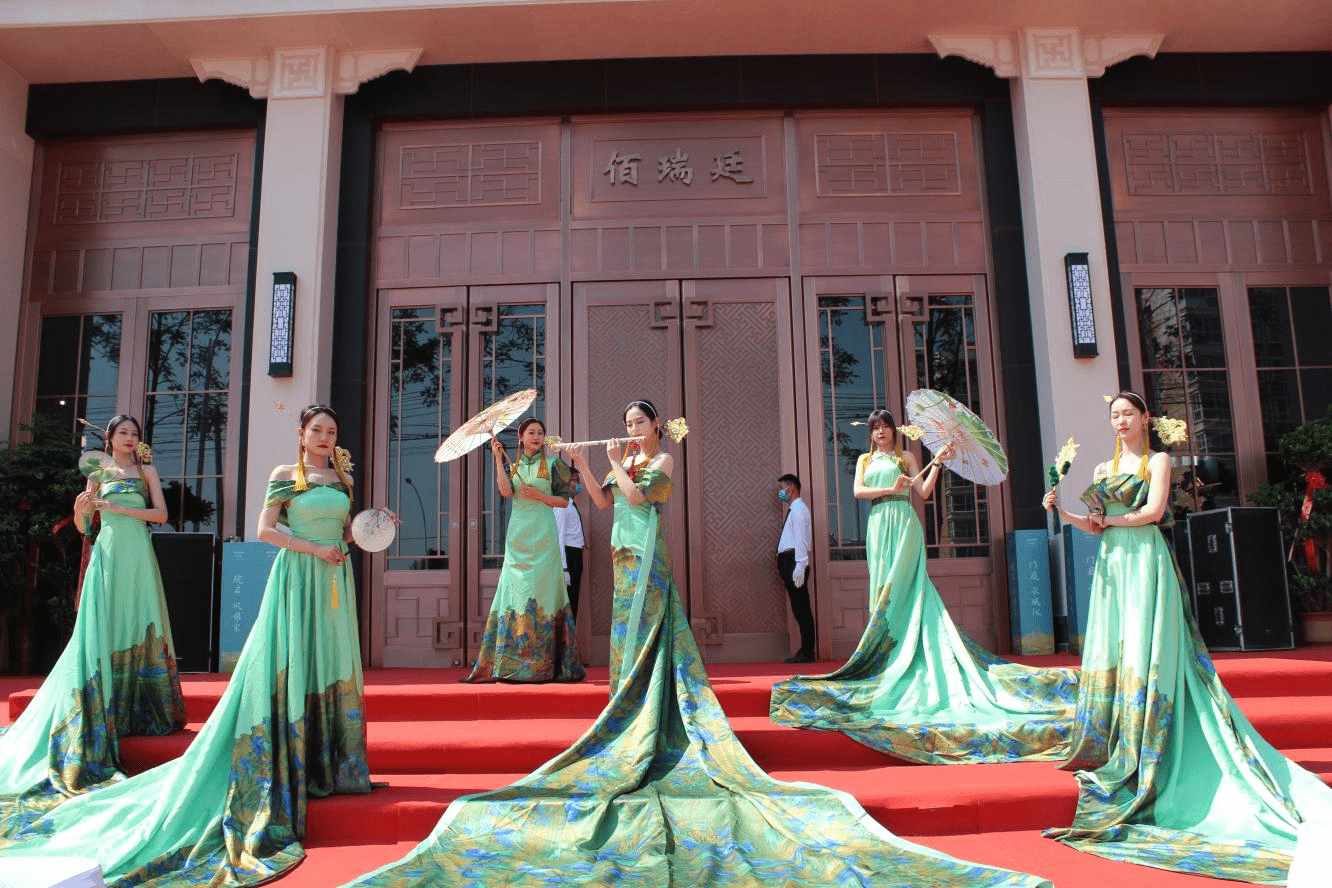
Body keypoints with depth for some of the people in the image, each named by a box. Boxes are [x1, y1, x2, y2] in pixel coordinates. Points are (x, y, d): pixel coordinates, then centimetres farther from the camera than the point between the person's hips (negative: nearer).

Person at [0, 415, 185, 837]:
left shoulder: (146, 471, 10)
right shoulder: (98, 473, 12)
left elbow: (161, 513, 0)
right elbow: (82, 527, 12)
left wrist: (119, 507, -9)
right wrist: (81, 508, -9)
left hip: (138, 557, -1)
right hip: (107, 554, 1)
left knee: (138, 626, -2)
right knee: (104, 628, -4)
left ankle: (139, 707, 3)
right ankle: (105, 708, 0)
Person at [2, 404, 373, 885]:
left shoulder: (342, 477, 13)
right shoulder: (284, 475, 1)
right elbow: (265, 529, -5)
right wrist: (315, 548, -12)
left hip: (334, 579, 4)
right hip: (297, 577, -4)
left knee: (332, 665, 4)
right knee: (291, 667, -6)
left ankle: (329, 767, 10)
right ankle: (289, 770, -1)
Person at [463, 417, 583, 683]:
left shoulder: (552, 464, 6)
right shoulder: (512, 464, 13)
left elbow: (564, 500, 4)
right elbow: (506, 491, -6)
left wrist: (540, 496, -10)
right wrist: (498, 458, -6)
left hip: (543, 533, -3)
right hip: (518, 531, 3)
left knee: (540, 590, -6)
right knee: (515, 589, 0)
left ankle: (543, 664, -2)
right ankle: (513, 663, 3)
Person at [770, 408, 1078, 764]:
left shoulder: (905, 456, 11)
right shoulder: (865, 460, 18)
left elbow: (923, 491, 1)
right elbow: (858, 491, 2)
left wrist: (937, 463, -7)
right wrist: (889, 489, -10)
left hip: (903, 523, -3)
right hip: (878, 525, 3)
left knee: (899, 586, -11)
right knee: (883, 587, -1)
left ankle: (904, 652, -10)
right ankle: (888, 653, 0)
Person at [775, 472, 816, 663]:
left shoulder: (798, 509, -7)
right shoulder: (793, 509, 21)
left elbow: (800, 538, -16)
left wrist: (799, 566, -23)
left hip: (795, 561, -10)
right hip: (788, 560, 10)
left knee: (801, 607, -7)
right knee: (799, 608, 10)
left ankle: (807, 652, -4)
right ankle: (805, 650, 14)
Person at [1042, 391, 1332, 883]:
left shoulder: (1157, 460, 2)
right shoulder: (1104, 469, 18)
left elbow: (1154, 511, -12)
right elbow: (1097, 524, 12)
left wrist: (1111, 518, -3)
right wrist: (1064, 513, -3)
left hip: (1146, 560, -6)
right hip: (1111, 563, 6)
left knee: (1143, 649, -9)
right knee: (1111, 651, 3)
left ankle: (1139, 759, -5)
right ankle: (1110, 749, 8)